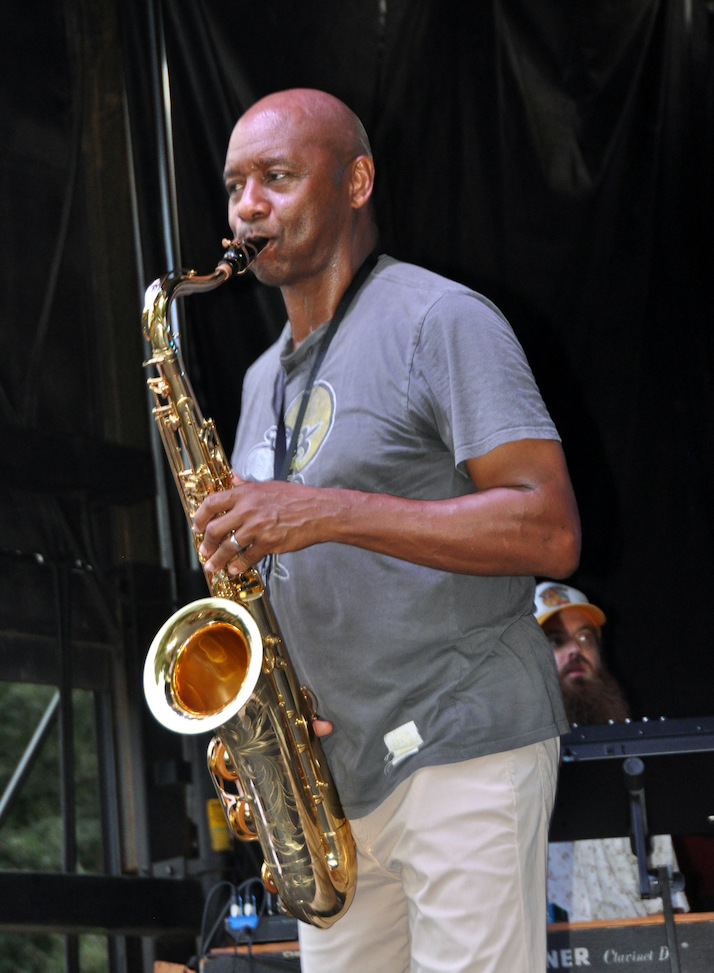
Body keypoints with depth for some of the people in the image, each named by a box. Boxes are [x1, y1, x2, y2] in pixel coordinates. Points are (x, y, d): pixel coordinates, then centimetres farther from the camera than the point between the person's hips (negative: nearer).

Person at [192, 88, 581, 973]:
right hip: (329, 775, 7)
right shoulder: (266, 379, 19)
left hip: (465, 751, -7)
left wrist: (328, 513, -22)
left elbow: (550, 531, -16)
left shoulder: (440, 322, -6)